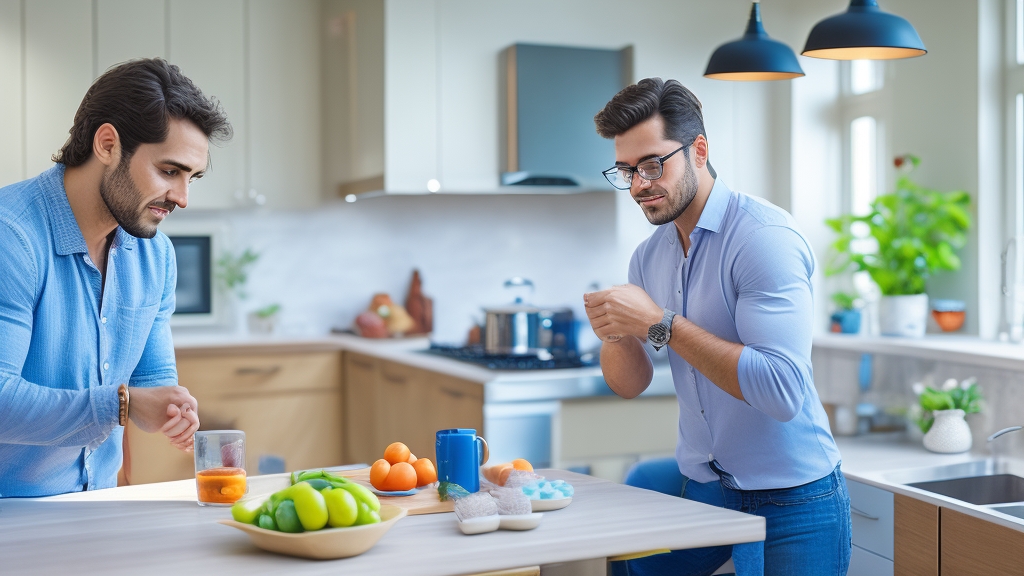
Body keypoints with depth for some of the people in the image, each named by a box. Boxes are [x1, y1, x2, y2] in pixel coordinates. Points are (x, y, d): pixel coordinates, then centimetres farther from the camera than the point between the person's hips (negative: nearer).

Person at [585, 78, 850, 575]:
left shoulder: (765, 237, -19)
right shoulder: (647, 255, 4)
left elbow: (783, 392, -28)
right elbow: (631, 385, 6)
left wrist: (660, 323, -27)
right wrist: (616, 334, -16)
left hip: (789, 500, -6)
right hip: (694, 483, 6)